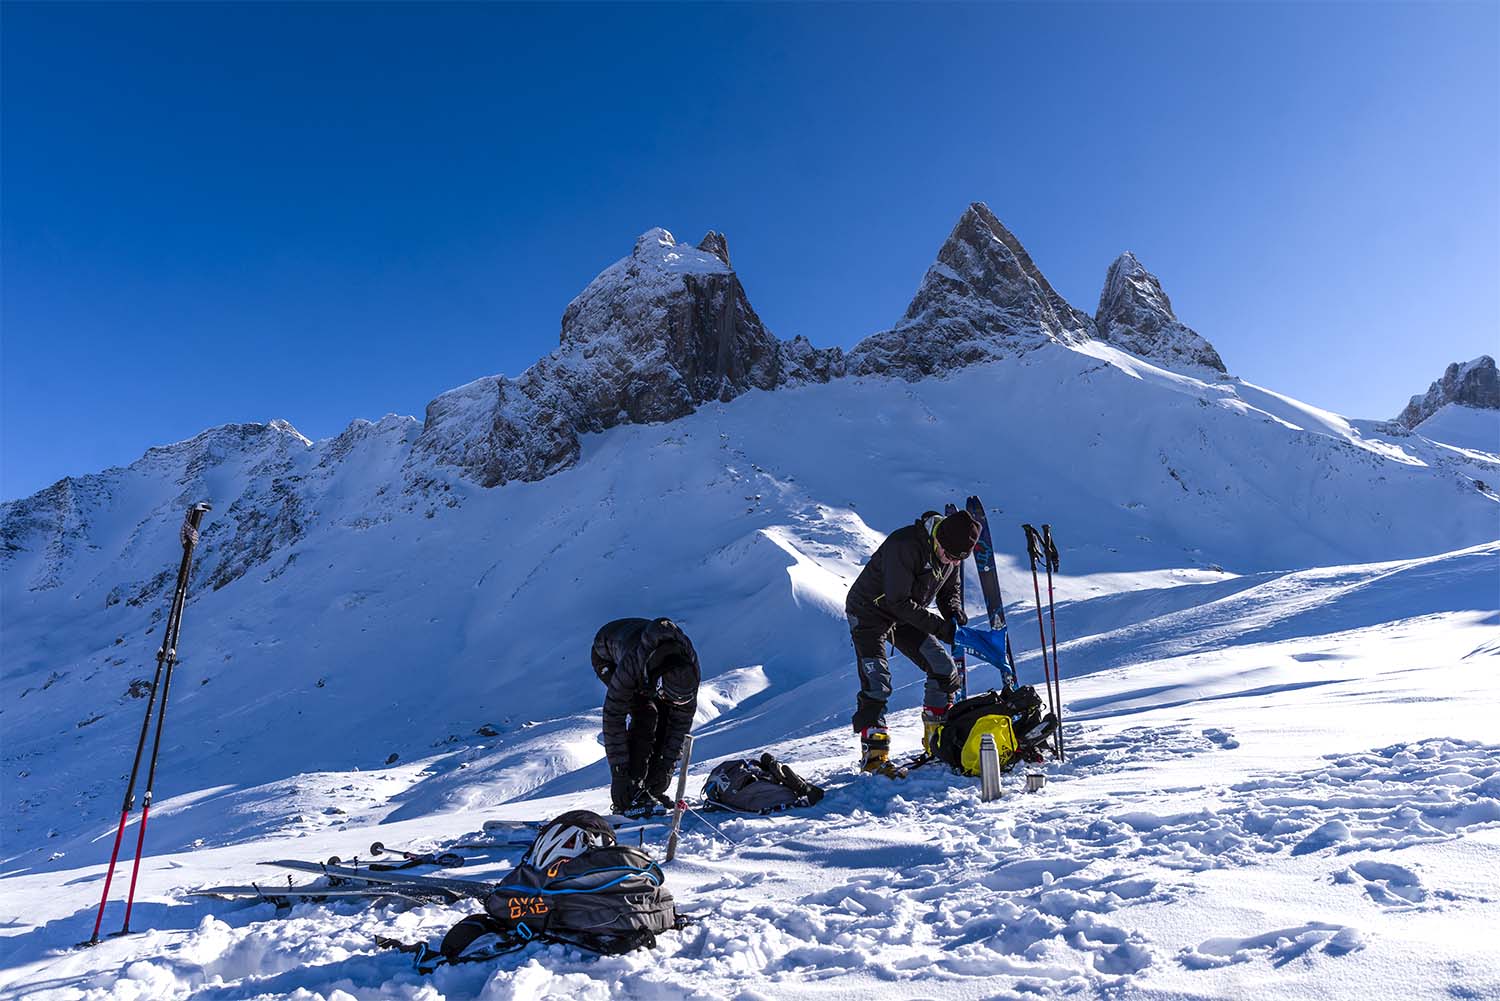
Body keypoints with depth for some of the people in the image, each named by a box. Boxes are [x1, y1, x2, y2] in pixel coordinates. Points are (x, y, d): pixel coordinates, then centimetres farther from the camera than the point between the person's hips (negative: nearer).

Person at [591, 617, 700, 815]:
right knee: (646, 714, -24)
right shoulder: (632, 665, -45)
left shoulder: (689, 666, -33)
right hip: (608, 657, -4)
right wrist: (619, 773, -36)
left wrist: (666, 764, -22)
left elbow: (682, 717, -21)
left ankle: (653, 791, 0)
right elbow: (614, 717, -38)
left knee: (667, 715, -13)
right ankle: (632, 792, -17)